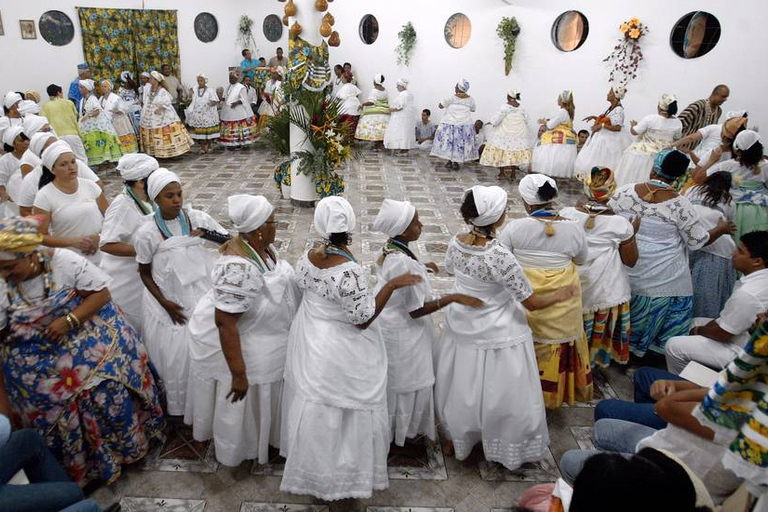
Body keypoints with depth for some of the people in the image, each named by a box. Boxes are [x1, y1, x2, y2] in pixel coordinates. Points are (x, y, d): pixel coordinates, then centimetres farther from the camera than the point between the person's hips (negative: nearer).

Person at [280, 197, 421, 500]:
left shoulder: (308, 257, -11)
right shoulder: (349, 271, -32)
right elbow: (363, 319, -24)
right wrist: (392, 285, -23)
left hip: (309, 340, 7)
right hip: (340, 352, -7)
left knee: (313, 402, 26)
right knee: (339, 410, 13)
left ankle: (310, 464, 50)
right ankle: (336, 478, 33)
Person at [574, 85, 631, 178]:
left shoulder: (618, 110, -16)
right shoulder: (611, 108, 10)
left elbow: (617, 128, -22)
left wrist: (601, 125, -24)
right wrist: (594, 117, 12)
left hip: (611, 140, -10)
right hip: (604, 137, 10)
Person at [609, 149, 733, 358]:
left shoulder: (624, 192, -12)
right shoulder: (680, 204, -16)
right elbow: (698, 241, -6)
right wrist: (721, 229, 12)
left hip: (628, 272, 3)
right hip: (664, 280, -2)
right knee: (659, 315, 17)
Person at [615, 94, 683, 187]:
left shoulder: (650, 119, -19)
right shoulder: (677, 123, -5)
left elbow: (634, 132, -13)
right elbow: (677, 138, 11)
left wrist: (633, 125, 8)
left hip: (643, 153, -4)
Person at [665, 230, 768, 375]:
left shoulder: (748, 293, -34)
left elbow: (722, 334, -22)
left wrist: (699, 330, -5)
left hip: (740, 351, -10)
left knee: (674, 346, -10)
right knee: (694, 322, 23)